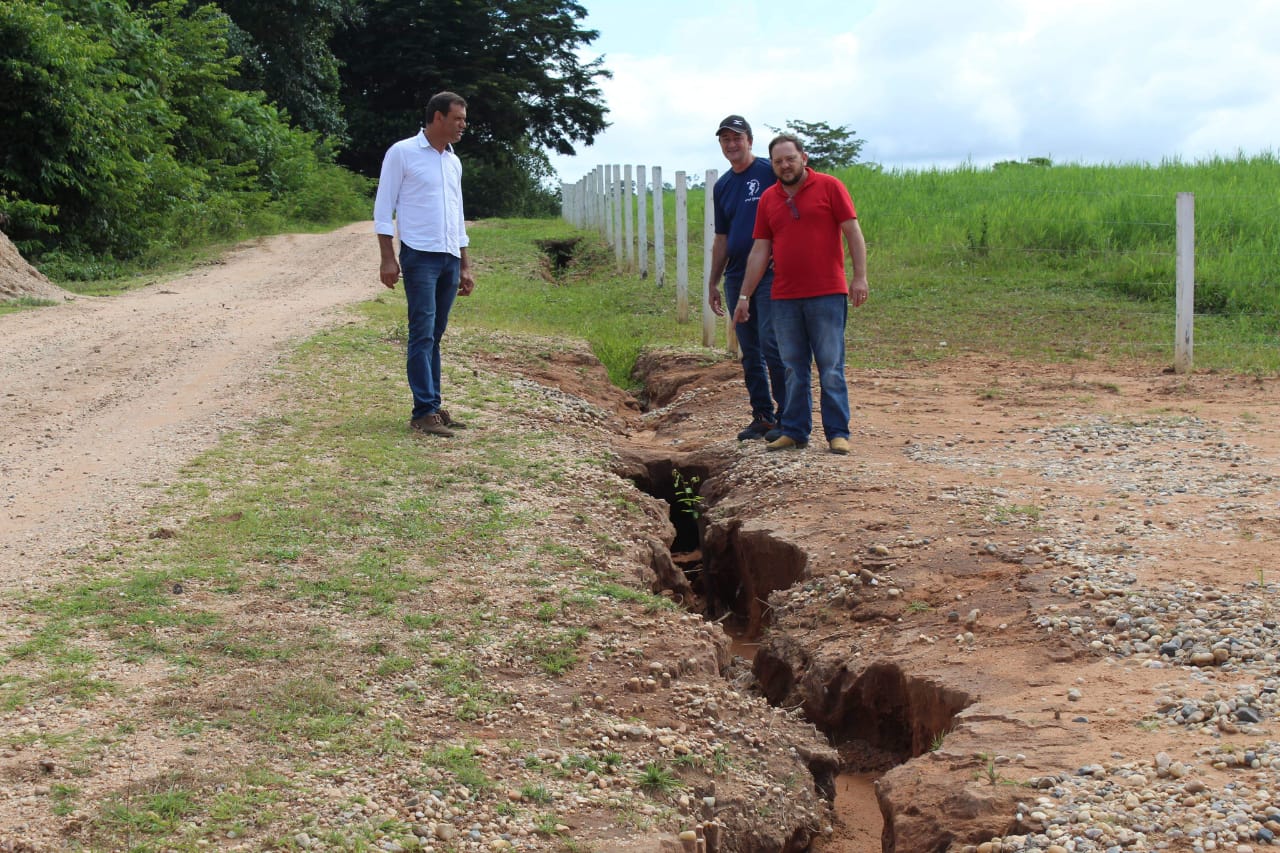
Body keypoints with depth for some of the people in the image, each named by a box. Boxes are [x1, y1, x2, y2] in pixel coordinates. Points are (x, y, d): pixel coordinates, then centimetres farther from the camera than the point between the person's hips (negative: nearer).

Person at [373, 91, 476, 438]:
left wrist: (465, 266, 19)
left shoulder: (453, 162, 18)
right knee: (423, 334, -10)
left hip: (450, 259, 7)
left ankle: (432, 407, 12)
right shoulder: (402, 153, -2)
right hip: (420, 256, -6)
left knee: (434, 337, 9)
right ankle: (424, 412, -11)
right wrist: (388, 258, -11)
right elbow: (383, 209, -4)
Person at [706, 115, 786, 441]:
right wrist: (713, 283, 19)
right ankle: (762, 416, 16)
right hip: (735, 276, 6)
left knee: (771, 344, -12)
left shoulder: (770, 174, -3)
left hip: (769, 273, -6)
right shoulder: (722, 186, 15)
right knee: (750, 352, 9)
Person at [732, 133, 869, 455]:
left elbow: (853, 232, -2)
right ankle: (794, 431, 13)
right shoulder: (768, 199, 11)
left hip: (827, 295, -4)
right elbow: (760, 251, 12)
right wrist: (744, 296, 8)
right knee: (793, 369, 7)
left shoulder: (829, 187, 1)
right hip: (784, 297, 4)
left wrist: (860, 276, -11)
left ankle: (838, 433, 3)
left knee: (831, 368, -2)